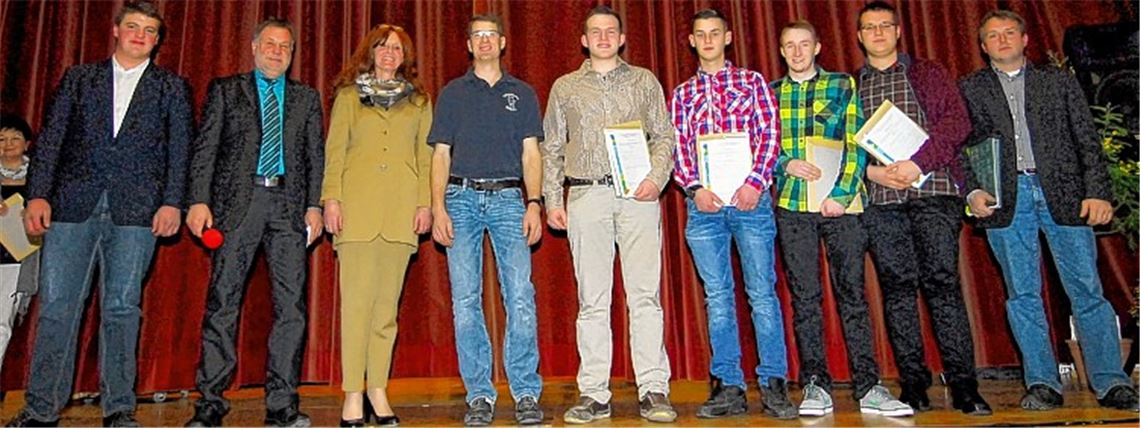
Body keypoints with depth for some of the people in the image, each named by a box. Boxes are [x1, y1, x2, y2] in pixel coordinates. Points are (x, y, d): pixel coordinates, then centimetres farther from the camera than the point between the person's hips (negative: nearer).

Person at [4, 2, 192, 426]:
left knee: (121, 307, -1)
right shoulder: (79, 77, 16)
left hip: (136, 208, -1)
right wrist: (38, 194, -1)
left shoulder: (171, 87, 12)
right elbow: (50, 138, 10)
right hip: (73, 202, 2)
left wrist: (172, 202, -7)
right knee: (56, 304, 0)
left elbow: (180, 149, 5)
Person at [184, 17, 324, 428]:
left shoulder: (306, 97, 18)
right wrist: (199, 200, -6)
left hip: (289, 204, 2)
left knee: (291, 304, -3)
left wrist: (315, 205, 1)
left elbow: (315, 156, 12)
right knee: (222, 301, -2)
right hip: (237, 201, -1)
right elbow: (205, 148, 6)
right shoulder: (224, 90, 13)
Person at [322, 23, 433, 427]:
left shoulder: (419, 101, 17)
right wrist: (332, 198, -3)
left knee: (387, 302, 2)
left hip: (401, 208, 1)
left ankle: (377, 390, 10)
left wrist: (424, 202, 2)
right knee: (357, 299, -6)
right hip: (357, 204, -1)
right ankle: (353, 395, -1)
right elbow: (334, 150, 8)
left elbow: (424, 155, 13)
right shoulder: (349, 95, 14)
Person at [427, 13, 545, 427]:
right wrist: (438, 207, -3)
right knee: (465, 300, -1)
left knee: (520, 296, -9)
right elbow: (441, 154, 9)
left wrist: (534, 203, -5)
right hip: (462, 198, 1)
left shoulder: (523, 93, 15)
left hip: (508, 198, 0)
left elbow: (530, 153, 9)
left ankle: (526, 394, -1)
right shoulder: (452, 93, 14)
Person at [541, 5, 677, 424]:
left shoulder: (645, 81, 14)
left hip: (638, 195, 0)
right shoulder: (565, 87, 16)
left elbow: (664, 136, 10)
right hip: (586, 196, 1)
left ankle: (653, 390, 1)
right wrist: (552, 201, 5)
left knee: (645, 293, -5)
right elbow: (551, 149, 14)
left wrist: (656, 179, -6)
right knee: (592, 299, 1)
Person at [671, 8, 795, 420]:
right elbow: (677, 147, 8)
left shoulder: (751, 81, 11)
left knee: (762, 291, -2)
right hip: (703, 202, 2)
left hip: (749, 197, -2)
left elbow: (769, 133, 2)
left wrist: (755, 183, -11)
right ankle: (728, 387, 9)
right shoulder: (682, 94, 17)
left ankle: (773, 385, 5)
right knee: (718, 295, 3)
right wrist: (694, 188, -8)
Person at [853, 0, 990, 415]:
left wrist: (919, 162, -13)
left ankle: (963, 385, 0)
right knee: (897, 287, 1)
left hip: (932, 191, -1)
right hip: (879, 199, 2)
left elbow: (957, 121, 1)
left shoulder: (929, 73, 13)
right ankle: (913, 384, 7)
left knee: (942, 283, -6)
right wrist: (871, 171, -9)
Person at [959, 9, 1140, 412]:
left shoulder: (1059, 81, 14)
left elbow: (1088, 140, 9)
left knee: (1087, 291, -2)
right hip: (1005, 200, 0)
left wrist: (1098, 191, -2)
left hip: (1063, 194, 0)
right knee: (1022, 295, 1)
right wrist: (972, 191, -7)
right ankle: (1042, 384, 8)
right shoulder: (970, 89, 13)